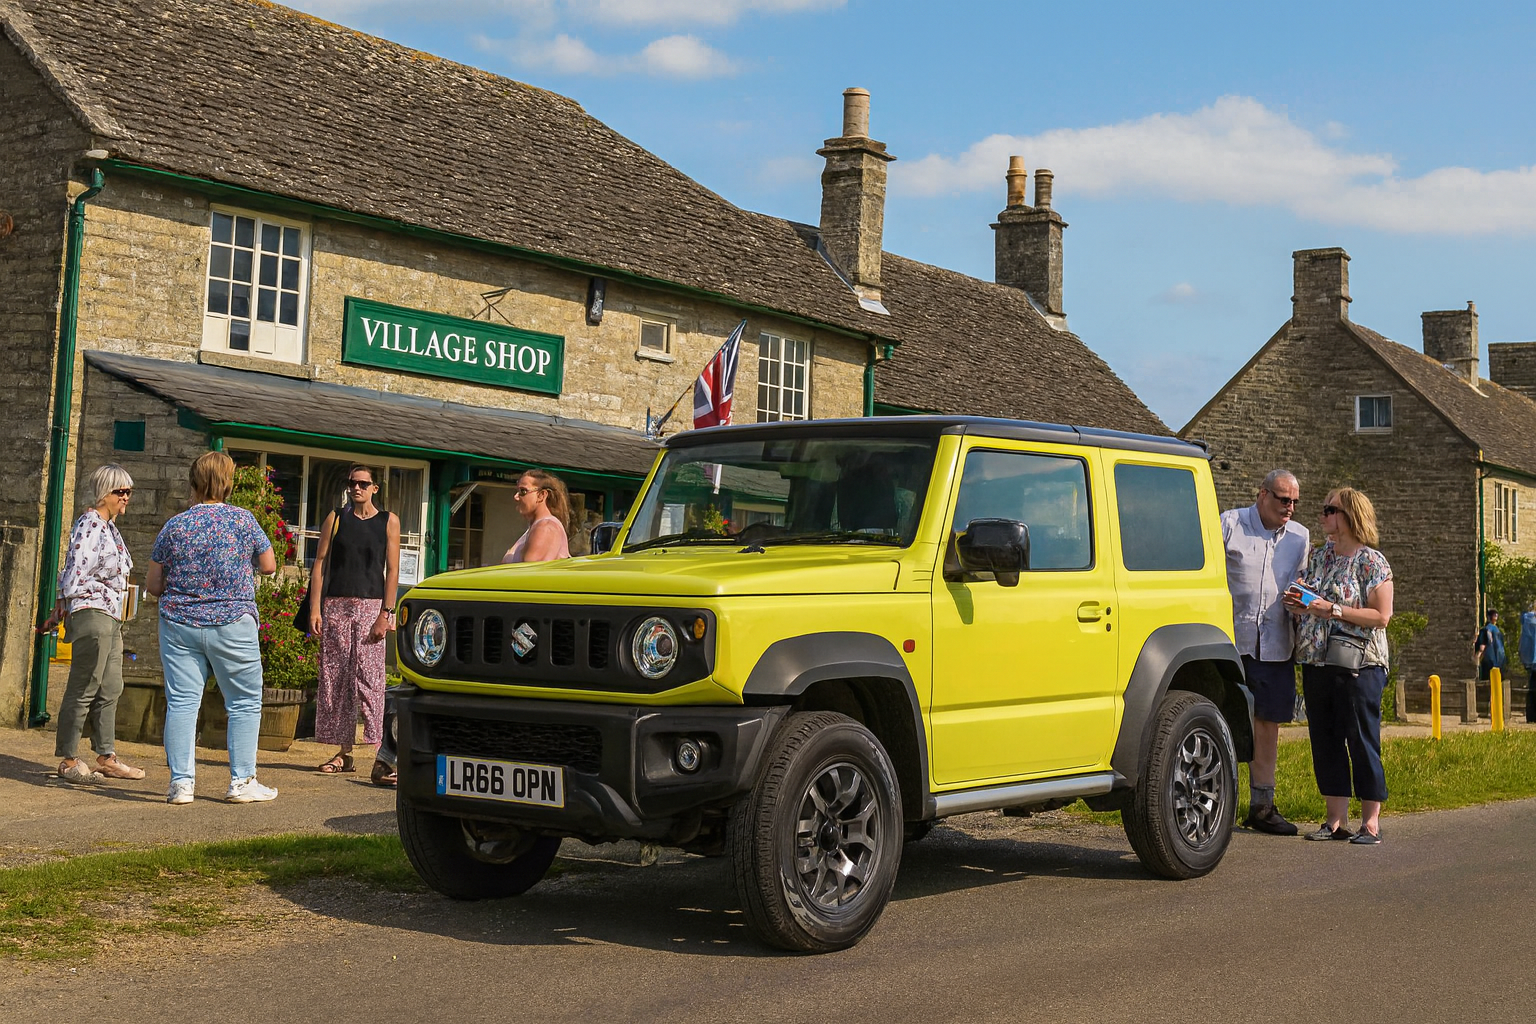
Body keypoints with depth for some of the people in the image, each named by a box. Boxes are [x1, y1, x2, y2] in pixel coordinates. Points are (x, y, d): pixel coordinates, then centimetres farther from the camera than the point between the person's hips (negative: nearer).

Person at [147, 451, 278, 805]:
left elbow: (153, 584, 4)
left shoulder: (174, 525, 0)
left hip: (180, 624, 2)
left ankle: (181, 782, 2)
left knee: (181, 702, 4)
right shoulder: (243, 520, -4)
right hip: (232, 624, -2)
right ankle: (242, 782, 7)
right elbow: (269, 566, 5)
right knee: (244, 703, 8)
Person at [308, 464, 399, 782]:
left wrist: (386, 613, -7)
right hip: (335, 606, 3)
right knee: (335, 678, 3)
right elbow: (320, 564, 6)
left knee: (369, 678, -11)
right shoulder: (335, 519, 9)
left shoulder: (388, 521, 6)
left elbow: (392, 570, 2)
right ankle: (344, 753, 10)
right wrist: (315, 609, -3)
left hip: (371, 607, -2)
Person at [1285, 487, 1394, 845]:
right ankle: (1337, 820, 15)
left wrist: (1333, 610, -18)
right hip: (1315, 664, 7)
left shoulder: (1371, 561, -6)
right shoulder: (1317, 556, 13)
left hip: (1358, 666, -7)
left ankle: (1371, 823, 5)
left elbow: (1381, 616, -12)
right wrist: (1298, 604, 1)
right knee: (1324, 741, 8)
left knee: (1361, 742, -2)